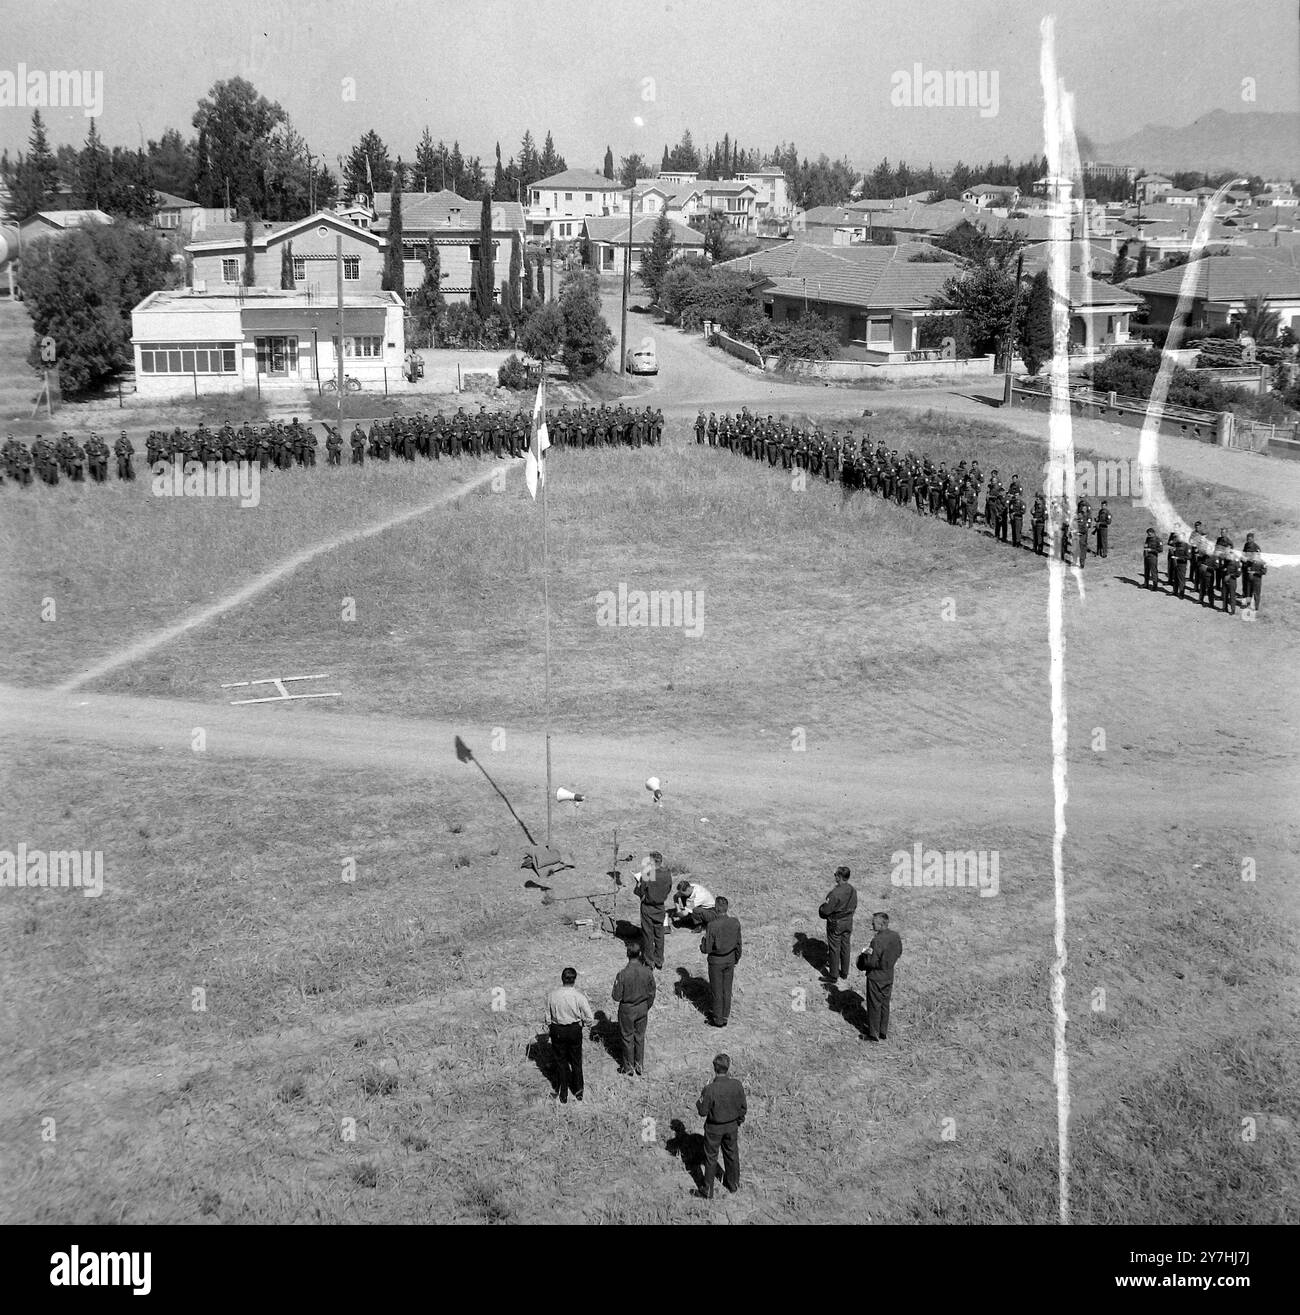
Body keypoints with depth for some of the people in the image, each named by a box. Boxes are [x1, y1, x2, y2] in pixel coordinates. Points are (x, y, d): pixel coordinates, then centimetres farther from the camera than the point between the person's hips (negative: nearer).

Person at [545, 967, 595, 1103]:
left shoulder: (551, 996, -11)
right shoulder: (579, 996, -18)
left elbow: (548, 1018, -1)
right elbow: (589, 1018, -11)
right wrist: (591, 1023, 12)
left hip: (557, 1031, 1)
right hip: (574, 1030, -1)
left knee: (562, 1062, 15)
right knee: (576, 1062, 18)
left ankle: (563, 1095, 21)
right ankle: (578, 1092, 33)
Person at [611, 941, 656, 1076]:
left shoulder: (623, 974, -27)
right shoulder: (647, 971, -16)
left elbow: (617, 996, -18)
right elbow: (651, 993, -3)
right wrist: (647, 1007, 14)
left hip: (627, 1009, -3)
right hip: (642, 1008, 3)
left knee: (627, 1037, 15)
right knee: (640, 1037, 19)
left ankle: (629, 1067, 28)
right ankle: (640, 1066, 30)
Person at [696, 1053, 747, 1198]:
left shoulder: (710, 1089, -28)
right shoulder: (737, 1085, -18)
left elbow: (702, 1112, -18)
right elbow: (743, 1108, -6)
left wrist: (699, 1102, 0)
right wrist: (738, 1121, 12)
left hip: (714, 1128, -3)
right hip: (732, 1126, 3)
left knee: (711, 1158, 14)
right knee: (732, 1154, 24)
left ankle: (708, 1191, 25)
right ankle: (733, 1184, 42)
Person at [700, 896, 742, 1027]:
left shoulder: (712, 926, -26)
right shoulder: (735, 923, -11)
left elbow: (706, 949, -21)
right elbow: (738, 944, 2)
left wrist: (703, 940, 1)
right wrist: (736, 961, 17)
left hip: (716, 961, -5)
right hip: (730, 960, 5)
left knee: (716, 991, 12)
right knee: (727, 989, 18)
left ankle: (718, 1019, 25)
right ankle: (725, 1017, 30)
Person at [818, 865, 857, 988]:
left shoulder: (835, 893, -28)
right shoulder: (853, 891, -5)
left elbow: (825, 910, -22)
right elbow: (854, 907, 8)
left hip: (835, 924, -6)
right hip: (848, 923, 6)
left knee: (834, 949, 8)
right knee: (845, 948, 18)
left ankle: (834, 975, 19)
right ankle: (844, 974, 30)